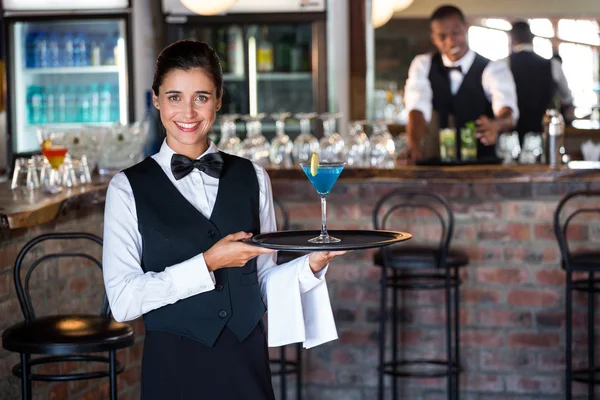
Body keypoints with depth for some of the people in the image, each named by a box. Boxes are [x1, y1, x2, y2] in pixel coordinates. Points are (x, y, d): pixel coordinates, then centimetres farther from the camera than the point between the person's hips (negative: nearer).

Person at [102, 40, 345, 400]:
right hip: (174, 366, -2)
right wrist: (208, 263, -16)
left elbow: (262, 284, 8)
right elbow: (123, 300, -12)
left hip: (246, 360, 3)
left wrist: (311, 266, -9)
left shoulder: (252, 178, 5)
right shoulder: (129, 188, -4)